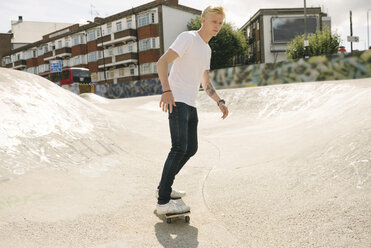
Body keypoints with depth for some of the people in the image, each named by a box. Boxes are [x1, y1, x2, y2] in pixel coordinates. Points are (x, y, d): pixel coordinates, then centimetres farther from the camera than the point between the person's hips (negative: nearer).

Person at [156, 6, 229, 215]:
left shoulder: (207, 49, 22)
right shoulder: (188, 38, -5)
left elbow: (205, 83, 28)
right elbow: (162, 62, -16)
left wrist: (220, 102, 14)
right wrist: (166, 90, -30)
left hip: (191, 105, 9)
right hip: (176, 101, -9)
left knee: (191, 149, 12)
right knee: (179, 149, -17)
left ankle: (164, 187, 25)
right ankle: (163, 201, -14)